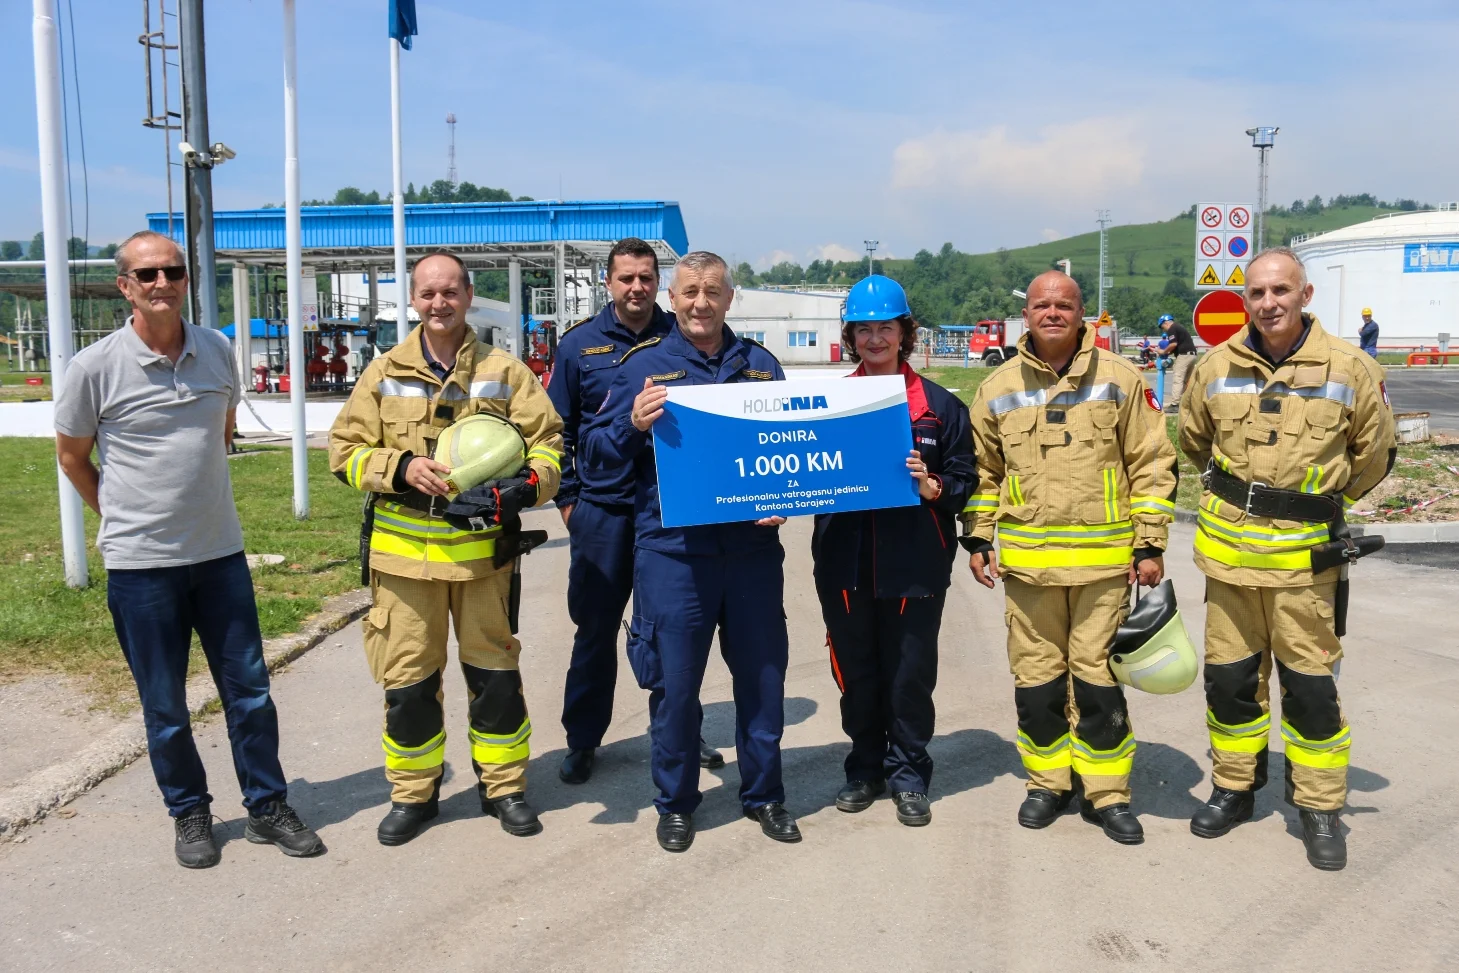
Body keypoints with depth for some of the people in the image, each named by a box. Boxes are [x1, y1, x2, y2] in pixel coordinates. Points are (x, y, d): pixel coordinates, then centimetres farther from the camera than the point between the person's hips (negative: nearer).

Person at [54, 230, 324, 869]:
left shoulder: (217, 351, 1)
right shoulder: (95, 368, -10)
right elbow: (72, 457, 4)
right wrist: (122, 517, 9)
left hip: (220, 551, 3)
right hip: (140, 563, -3)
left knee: (249, 688, 9)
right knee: (164, 704, 9)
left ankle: (267, 806, 23)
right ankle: (189, 814, 27)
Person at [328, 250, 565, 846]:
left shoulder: (504, 372, 4)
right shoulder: (384, 374, 6)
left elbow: (548, 443, 4)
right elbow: (346, 450, 6)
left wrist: (529, 484, -17)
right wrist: (401, 468, -13)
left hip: (483, 549, 0)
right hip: (404, 551, 1)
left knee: (495, 673, 8)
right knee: (407, 679, 7)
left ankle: (504, 786, 26)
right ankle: (413, 793, 25)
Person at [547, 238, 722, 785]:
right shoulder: (580, 344, 1)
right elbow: (559, 428, 7)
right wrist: (566, 497, 2)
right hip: (602, 509, 0)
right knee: (595, 629, 7)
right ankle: (582, 740, 22)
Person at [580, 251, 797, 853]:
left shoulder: (759, 365, 10)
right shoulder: (644, 365, 2)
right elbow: (592, 455, 0)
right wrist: (634, 424, -19)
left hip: (753, 549, 3)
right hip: (672, 550, -2)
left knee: (763, 674, 11)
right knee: (674, 683, 5)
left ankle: (763, 793, 31)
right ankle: (675, 803, 26)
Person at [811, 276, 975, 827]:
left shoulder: (939, 405, 3)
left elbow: (964, 481, 2)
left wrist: (932, 486, -17)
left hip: (914, 566, -2)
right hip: (844, 564, 2)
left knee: (910, 675, 6)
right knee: (855, 673, 12)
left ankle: (909, 776, 24)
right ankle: (866, 768, 31)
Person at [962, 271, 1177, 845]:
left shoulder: (1120, 380, 0)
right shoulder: (998, 390, 6)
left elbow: (1153, 465, 2)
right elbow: (982, 471, 15)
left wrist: (1151, 545, -2)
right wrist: (977, 541, 8)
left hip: (1104, 559, -2)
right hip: (1027, 560, 2)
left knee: (1098, 677, 3)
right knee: (1036, 678, 9)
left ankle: (1105, 792, 18)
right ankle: (1048, 782, 26)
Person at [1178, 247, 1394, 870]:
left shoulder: (1348, 370, -7)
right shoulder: (1217, 368, 1)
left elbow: (1372, 454, 8)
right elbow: (1194, 439, 19)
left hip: (1305, 556, -2)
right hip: (1228, 548, 3)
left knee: (1311, 684, 4)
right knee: (1230, 677, 11)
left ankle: (1319, 807, 19)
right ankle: (1234, 788, 28)